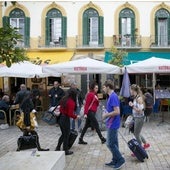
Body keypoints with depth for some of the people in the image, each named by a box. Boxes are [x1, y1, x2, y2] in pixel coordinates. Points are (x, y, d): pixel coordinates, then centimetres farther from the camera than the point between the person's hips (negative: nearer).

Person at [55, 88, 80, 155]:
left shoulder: (64, 99, 5)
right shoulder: (71, 102, -18)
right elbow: (70, 114, -19)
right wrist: (76, 116, -4)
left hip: (60, 118, 8)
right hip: (65, 119, -8)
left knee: (63, 134, 23)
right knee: (66, 135, 8)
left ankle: (58, 148, 31)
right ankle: (66, 151, 20)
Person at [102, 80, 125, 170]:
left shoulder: (113, 96, -20)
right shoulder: (111, 96, 10)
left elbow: (117, 112, -26)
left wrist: (106, 115, -15)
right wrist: (106, 113, 6)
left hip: (113, 124, -10)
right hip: (112, 124, 10)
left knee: (110, 144, -2)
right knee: (114, 143, 15)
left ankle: (120, 159, 8)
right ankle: (115, 161, 24)